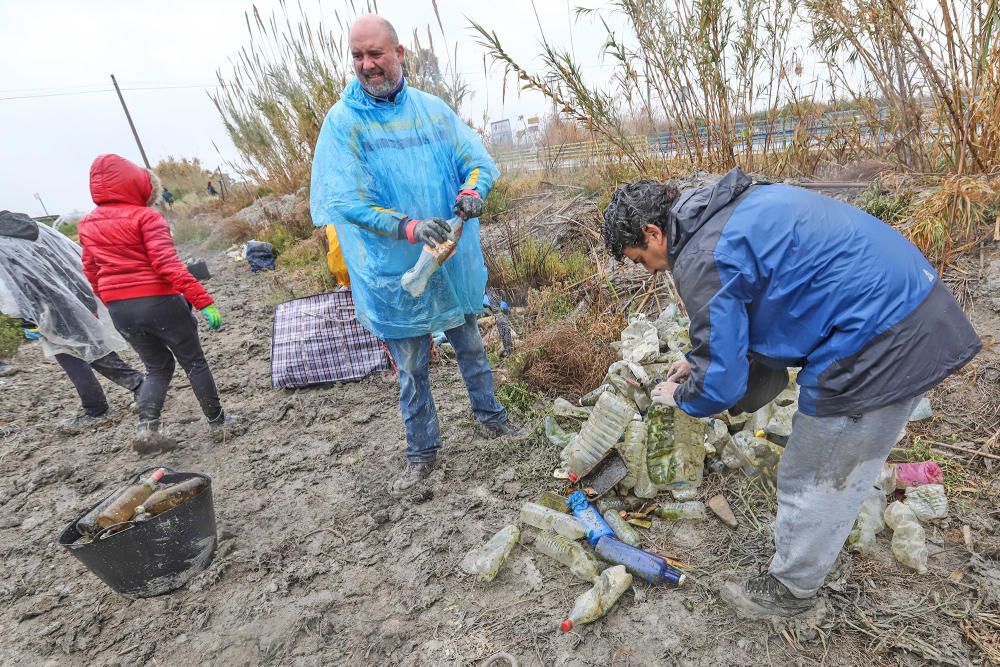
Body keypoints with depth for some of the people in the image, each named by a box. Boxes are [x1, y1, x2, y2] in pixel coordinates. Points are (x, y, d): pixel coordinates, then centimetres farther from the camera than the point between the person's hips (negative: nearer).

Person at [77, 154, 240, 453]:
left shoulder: (88, 225, 9)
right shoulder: (146, 217, -12)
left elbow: (91, 271, 15)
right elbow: (168, 264, -21)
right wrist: (203, 301, -24)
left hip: (119, 309, 6)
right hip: (158, 302, -6)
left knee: (157, 366, 19)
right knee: (194, 363, 9)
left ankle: (146, 427, 2)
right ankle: (218, 423, 17)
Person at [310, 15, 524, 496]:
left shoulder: (432, 109, 4)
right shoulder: (343, 121, -7)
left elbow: (478, 159, 4)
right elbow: (346, 201, -16)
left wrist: (472, 191, -20)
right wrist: (410, 228, -31)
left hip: (455, 262, 3)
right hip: (396, 272, -3)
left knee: (471, 348, 19)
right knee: (411, 370, 9)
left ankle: (489, 417, 42)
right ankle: (422, 454, 29)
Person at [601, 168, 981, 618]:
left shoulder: (701, 260, -21)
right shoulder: (731, 206, 10)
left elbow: (719, 383, -17)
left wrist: (679, 396, 5)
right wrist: (699, 358, 21)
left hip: (877, 344, -10)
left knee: (814, 482, 9)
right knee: (834, 472, 25)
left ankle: (790, 589, 32)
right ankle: (798, 548, 46)